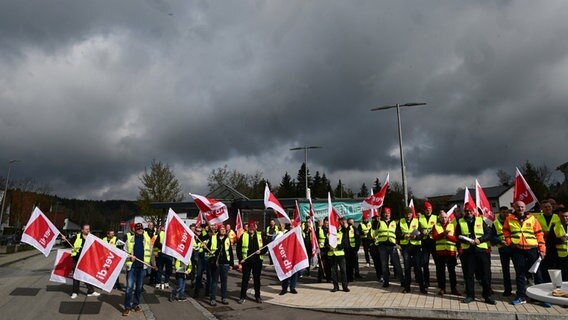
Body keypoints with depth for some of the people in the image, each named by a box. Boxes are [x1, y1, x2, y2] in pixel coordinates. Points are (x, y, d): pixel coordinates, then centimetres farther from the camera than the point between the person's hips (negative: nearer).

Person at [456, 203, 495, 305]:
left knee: (485, 273, 1)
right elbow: (457, 236, 5)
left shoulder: (480, 220, 10)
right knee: (468, 274, 3)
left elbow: (489, 234, 4)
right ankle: (470, 295, 14)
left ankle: (487, 295, 12)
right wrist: (467, 240, -12)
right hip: (467, 251, 0)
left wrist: (479, 240, -11)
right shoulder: (460, 222, 10)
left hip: (481, 250, 0)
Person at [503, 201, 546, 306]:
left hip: (532, 249, 0)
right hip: (517, 250, 1)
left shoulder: (532, 218, 3)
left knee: (537, 273, 6)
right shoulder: (509, 219, 4)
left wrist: (542, 249, -2)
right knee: (519, 274, 6)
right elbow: (506, 232, 13)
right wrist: (509, 242, -2)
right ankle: (521, 296, 15)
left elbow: (539, 234, 3)